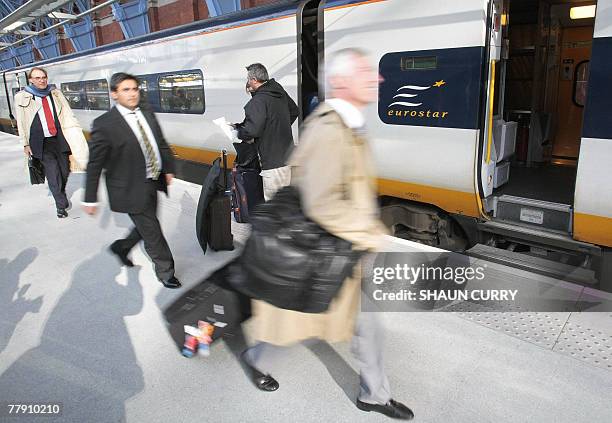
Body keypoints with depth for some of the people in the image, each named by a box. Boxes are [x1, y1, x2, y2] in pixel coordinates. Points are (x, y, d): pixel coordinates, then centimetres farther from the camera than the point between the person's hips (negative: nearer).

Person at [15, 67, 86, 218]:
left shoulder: (56, 94, 10)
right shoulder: (22, 97, 3)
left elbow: (68, 115, 7)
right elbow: (21, 123, 4)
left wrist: (76, 134, -4)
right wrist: (26, 144, 1)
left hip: (60, 139, 3)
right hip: (42, 143, -2)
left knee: (65, 170, 7)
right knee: (53, 174, -6)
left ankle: (61, 193, 35)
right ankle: (61, 204, 4)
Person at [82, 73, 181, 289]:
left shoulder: (147, 115, 4)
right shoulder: (104, 124, -15)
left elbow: (161, 144, 16)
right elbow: (95, 165, -12)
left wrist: (168, 169, 11)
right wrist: (90, 199, -10)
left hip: (152, 183, 7)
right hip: (131, 189, -7)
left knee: (146, 226, 21)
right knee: (152, 232, 4)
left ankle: (121, 247, 49)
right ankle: (165, 271, 24)